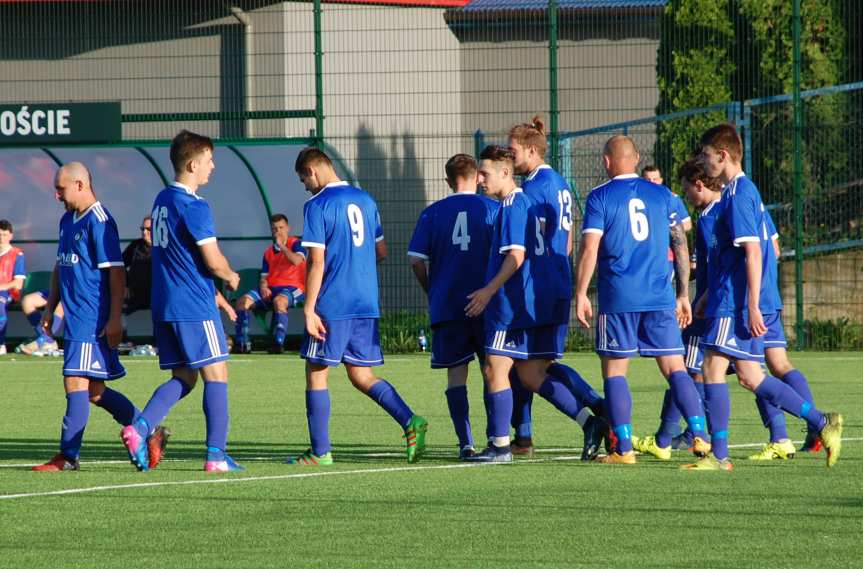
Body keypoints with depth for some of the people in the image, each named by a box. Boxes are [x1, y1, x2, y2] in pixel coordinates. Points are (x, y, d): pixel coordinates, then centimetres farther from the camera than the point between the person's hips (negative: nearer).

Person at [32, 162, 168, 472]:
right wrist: (50, 308, 22)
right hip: (75, 318, 9)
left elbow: (116, 272, -16)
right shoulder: (67, 220, 16)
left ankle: (68, 456, -4)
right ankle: (150, 434, 17)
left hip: (93, 321, -9)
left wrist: (114, 319, -19)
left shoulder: (99, 221, -12)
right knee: (94, 391, 9)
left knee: (76, 383, -8)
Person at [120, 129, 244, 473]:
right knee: (216, 375, 0)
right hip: (195, 308, -8)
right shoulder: (193, 206, -14)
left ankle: (139, 428, -9)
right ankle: (216, 455, -1)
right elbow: (213, 261, -16)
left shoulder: (162, 200, 14)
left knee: (182, 379, 11)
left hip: (164, 306, 8)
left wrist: (216, 291, 19)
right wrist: (231, 277, 7)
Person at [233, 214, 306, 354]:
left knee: (279, 300, -40)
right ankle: (242, 343, -18)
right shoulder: (269, 252, 19)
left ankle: (278, 343, -38)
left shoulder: (295, 244, 3)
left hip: (293, 287, -6)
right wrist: (263, 287, -4)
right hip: (270, 289, 6)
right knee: (243, 300, -16)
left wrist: (281, 246, -12)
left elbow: (297, 261, -19)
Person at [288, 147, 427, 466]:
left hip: (332, 305, -7)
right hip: (366, 305, 7)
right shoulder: (365, 201, 13)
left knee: (316, 374, 4)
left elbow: (316, 262, -14)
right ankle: (410, 422, -9)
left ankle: (320, 452, 4)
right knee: (361, 376, 11)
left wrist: (309, 310, -13)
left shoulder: (317, 206, -9)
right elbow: (382, 253, 18)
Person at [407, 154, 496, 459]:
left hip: (446, 307, 0)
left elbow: (417, 261, -1)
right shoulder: (493, 209, 0)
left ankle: (466, 443, -5)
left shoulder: (432, 213, 2)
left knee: (456, 375, 3)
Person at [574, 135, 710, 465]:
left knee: (614, 372, 5)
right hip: (660, 298, 3)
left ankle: (624, 449, 0)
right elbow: (681, 245, 10)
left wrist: (581, 295, -3)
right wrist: (684, 295, 15)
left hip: (618, 300, -3)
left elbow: (590, 248, -8)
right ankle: (700, 435, -11)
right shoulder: (662, 195, 9)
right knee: (675, 368, 4)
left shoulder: (600, 197, -1)